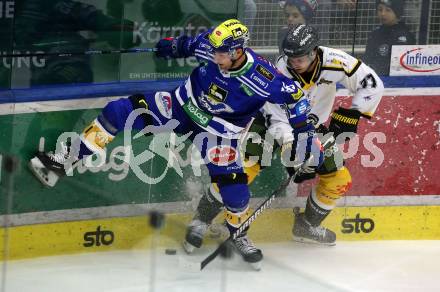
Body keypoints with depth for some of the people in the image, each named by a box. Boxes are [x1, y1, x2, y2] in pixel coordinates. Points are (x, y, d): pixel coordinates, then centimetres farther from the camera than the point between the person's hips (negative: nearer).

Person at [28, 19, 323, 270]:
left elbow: (293, 94, -18)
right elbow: (187, 44, 2)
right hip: (184, 105, 3)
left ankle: (238, 232, 24)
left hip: (220, 128, -3)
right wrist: (169, 47, 17)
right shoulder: (208, 46, -20)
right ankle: (64, 162, -5)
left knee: (233, 187, -11)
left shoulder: (263, 78, -30)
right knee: (120, 112, -11)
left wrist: (307, 133, -17)